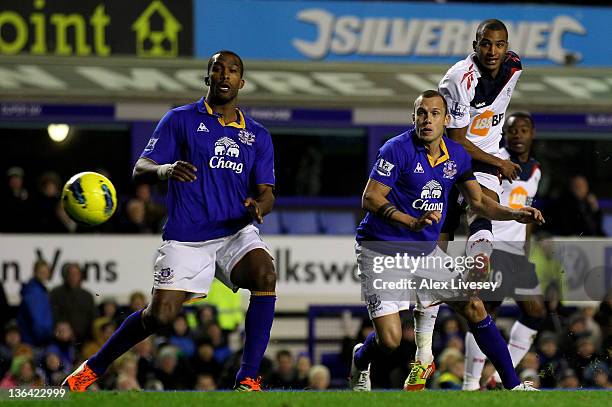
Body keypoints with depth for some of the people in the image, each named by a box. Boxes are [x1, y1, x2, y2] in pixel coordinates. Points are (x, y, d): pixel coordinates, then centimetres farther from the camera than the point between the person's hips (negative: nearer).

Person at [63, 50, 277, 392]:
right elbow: (140, 169, -3)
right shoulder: (181, 120, 4)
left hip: (236, 233, 2)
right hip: (186, 238, -2)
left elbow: (266, 193, 10)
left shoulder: (258, 135, 12)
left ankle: (248, 378, -24)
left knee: (265, 275, -29)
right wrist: (164, 170, -27)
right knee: (160, 316, -9)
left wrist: (259, 207, -15)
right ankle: (95, 367, 18)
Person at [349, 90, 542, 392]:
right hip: (382, 250, -6)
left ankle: (513, 385, 12)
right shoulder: (398, 149, -17)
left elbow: (478, 201, 13)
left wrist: (515, 214, -4)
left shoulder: (456, 155, 3)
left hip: (425, 250, 6)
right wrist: (413, 222, -33)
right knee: (390, 339, -14)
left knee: (474, 307, 0)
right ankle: (359, 363, 22)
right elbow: (370, 198, -20)